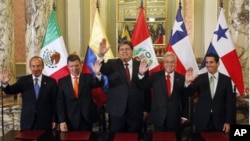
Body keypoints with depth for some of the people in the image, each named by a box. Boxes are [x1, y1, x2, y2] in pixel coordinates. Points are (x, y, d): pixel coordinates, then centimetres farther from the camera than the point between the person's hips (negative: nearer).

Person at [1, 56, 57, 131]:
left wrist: (54, 120, -1)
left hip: (45, 123, -1)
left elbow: (55, 103, 1)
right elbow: (10, 91, -6)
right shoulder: (23, 80, 4)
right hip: (27, 122, 1)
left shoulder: (51, 81, 0)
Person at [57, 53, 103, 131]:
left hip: (87, 119, 0)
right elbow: (60, 103, 0)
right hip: (70, 121, 0)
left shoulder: (88, 77, 3)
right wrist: (62, 121, -7)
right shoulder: (62, 81, 3)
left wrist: (97, 73, -37)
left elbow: (99, 83, -16)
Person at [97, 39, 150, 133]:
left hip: (136, 111, 1)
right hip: (116, 110, -1)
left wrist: (146, 108, -3)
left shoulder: (141, 65, 3)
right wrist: (100, 55, -36)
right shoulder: (112, 64, 2)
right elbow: (101, 69, -18)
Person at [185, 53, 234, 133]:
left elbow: (229, 102, 1)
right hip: (201, 120, 0)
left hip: (219, 121, 0)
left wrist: (228, 122, -3)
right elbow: (190, 93, -10)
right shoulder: (200, 78, 0)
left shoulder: (226, 80, 1)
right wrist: (188, 82, -31)